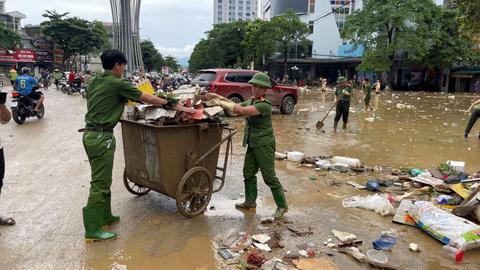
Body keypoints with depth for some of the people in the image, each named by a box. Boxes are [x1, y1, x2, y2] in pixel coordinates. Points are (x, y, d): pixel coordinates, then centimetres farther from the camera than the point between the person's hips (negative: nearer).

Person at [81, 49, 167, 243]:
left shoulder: (94, 82, 12)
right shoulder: (117, 84, -12)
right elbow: (148, 99, -7)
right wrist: (167, 102, 9)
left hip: (89, 134, 9)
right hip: (101, 137, -9)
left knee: (103, 179, 19)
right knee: (99, 183, -4)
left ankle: (105, 216, 30)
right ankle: (92, 230, 3)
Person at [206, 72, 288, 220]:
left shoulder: (264, 105, -20)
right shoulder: (251, 101, 9)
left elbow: (241, 110, -28)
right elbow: (236, 106, 8)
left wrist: (220, 103, -23)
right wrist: (219, 98, -5)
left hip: (264, 145, -9)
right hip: (252, 144, 9)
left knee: (269, 177, -2)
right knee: (248, 173, 15)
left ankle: (282, 205, 12)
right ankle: (250, 201, 31)